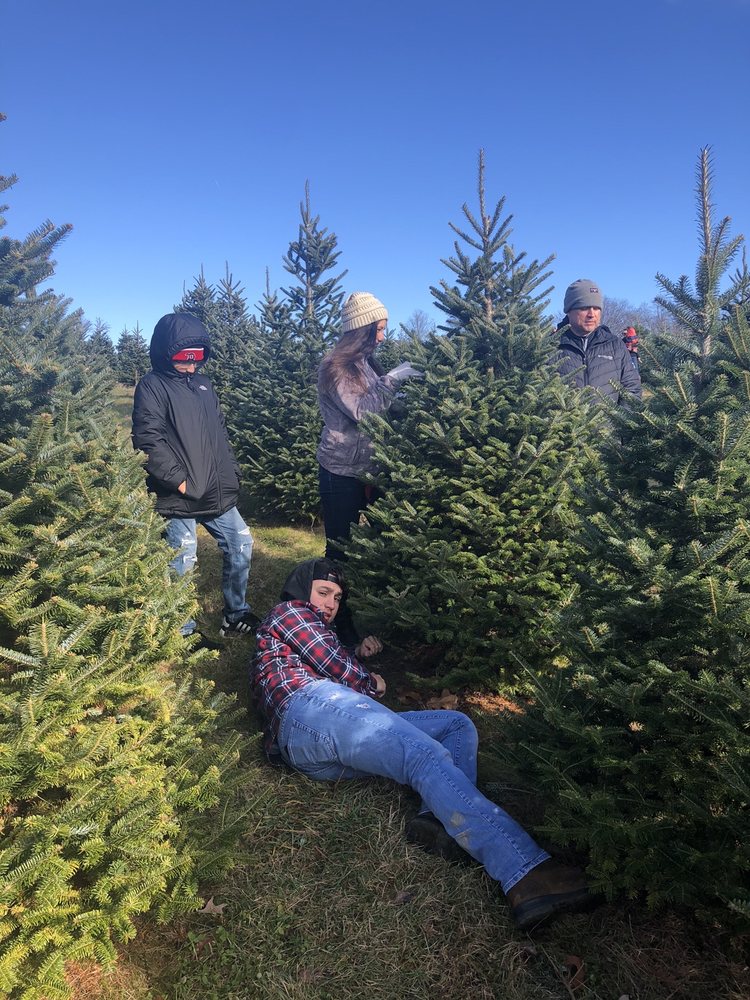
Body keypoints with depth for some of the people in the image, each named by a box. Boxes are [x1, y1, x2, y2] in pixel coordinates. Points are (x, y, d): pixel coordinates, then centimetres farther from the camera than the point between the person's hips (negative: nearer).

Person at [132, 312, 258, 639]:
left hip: (216, 492, 8)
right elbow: (148, 441, -16)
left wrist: (230, 474, 12)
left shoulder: (203, 385, 16)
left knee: (240, 543, 13)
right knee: (183, 562, -3)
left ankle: (236, 615, 30)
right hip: (177, 497, -7)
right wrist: (179, 480, -19)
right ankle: (183, 633, 15)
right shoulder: (152, 386, -6)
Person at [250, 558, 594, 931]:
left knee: (458, 725, 3)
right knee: (428, 757, -29)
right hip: (313, 707, -9)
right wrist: (371, 682, 18)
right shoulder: (288, 611, 15)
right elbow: (334, 666, 2)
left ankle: (440, 820, -26)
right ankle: (526, 870, -45)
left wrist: (360, 658, 24)